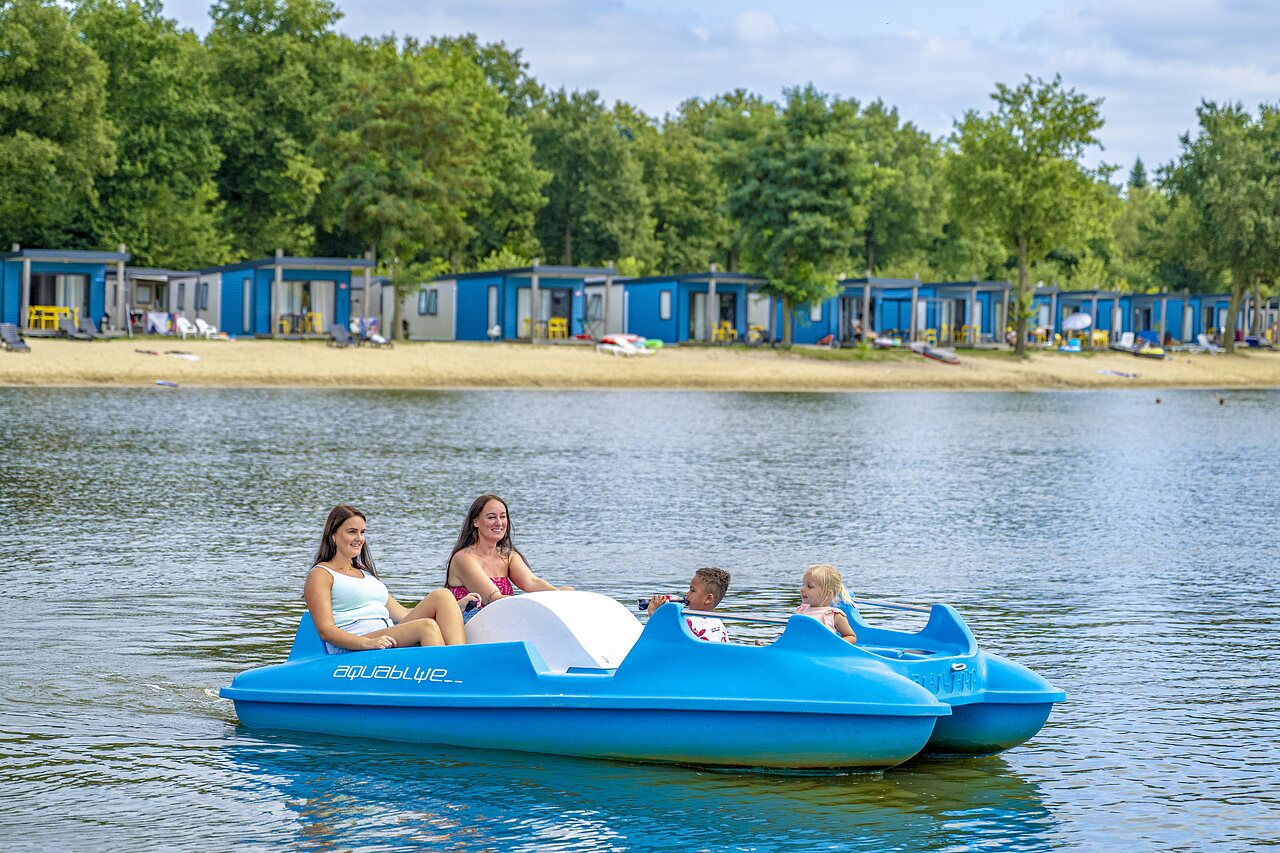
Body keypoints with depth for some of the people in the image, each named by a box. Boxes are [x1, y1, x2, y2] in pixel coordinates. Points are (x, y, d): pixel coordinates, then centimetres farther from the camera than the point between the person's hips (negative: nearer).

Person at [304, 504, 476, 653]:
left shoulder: (365, 573, 31)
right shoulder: (320, 575, 7)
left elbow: (402, 615, 25)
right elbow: (325, 631, -7)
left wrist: (455, 607, 13)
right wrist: (367, 643, -25)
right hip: (352, 649, -8)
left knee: (442, 595, -13)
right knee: (427, 626, -30)